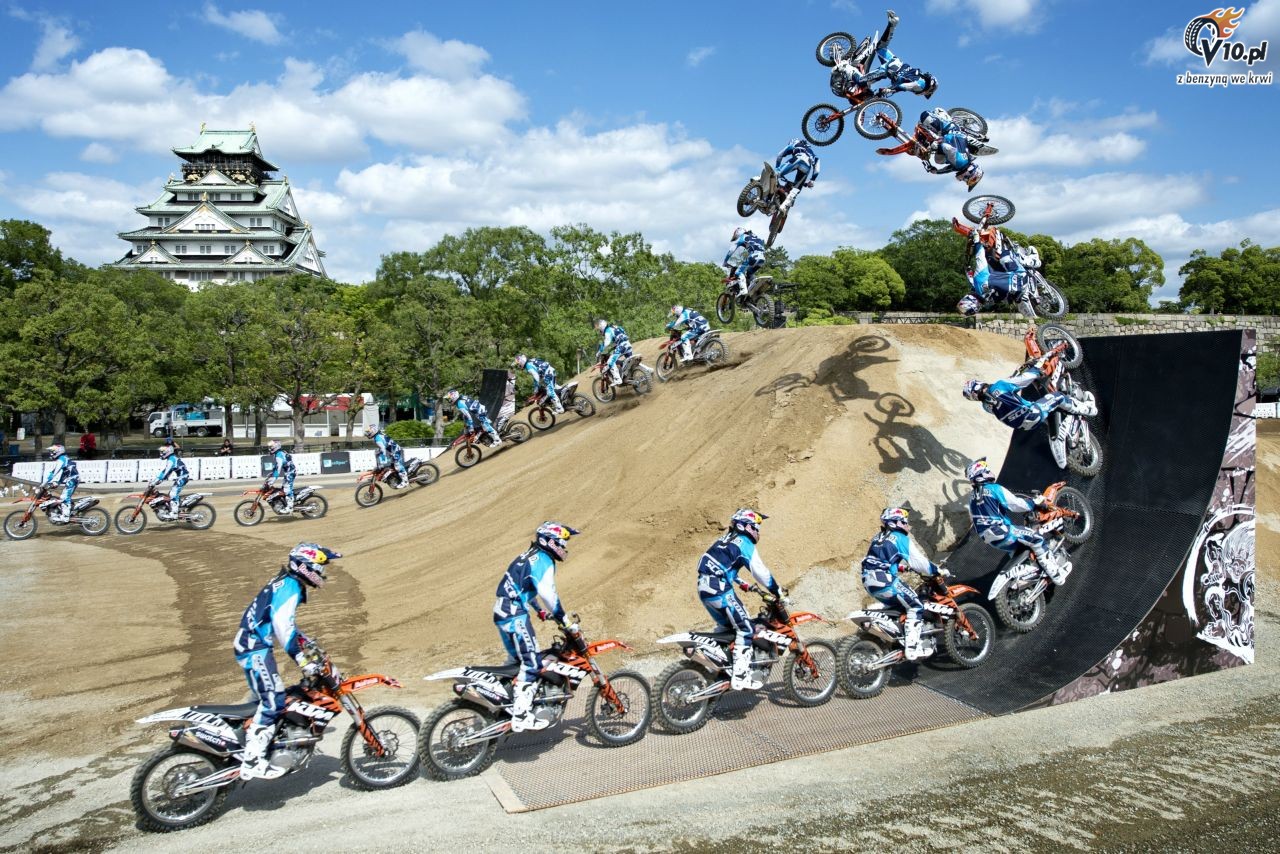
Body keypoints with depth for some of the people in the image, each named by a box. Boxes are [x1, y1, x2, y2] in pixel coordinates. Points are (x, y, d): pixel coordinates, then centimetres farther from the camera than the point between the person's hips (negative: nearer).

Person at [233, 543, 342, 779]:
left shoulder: (284, 583, 17)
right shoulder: (290, 587, -15)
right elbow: (282, 625, -28)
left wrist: (308, 645, 30)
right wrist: (303, 660, -29)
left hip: (253, 646, 11)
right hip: (256, 649, -11)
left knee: (266, 699, 15)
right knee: (273, 702, -15)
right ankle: (252, 761, -18)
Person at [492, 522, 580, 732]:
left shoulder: (530, 556, 19)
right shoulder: (543, 561, -12)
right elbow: (547, 593, -25)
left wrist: (540, 611, 38)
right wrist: (564, 619, -19)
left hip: (503, 613, 10)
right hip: (515, 616, -10)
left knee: (517, 659, 21)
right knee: (531, 664, -13)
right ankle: (521, 715, -18)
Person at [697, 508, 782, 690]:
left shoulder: (725, 540, 21)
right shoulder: (745, 544, -6)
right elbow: (761, 572, -10)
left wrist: (743, 584, 37)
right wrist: (779, 593, -1)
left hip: (704, 588, 9)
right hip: (721, 591, -9)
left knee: (725, 626, 24)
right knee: (745, 628, -6)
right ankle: (740, 677, -13)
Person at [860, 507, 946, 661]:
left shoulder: (878, 538, 20)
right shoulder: (900, 538, -3)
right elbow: (918, 560, -6)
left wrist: (904, 566, 40)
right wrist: (938, 571, 5)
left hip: (869, 583, 9)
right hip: (886, 582, -9)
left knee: (898, 604, 28)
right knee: (915, 607, -2)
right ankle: (912, 647, -10)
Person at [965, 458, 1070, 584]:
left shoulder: (972, 497, 14)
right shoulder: (994, 489, -10)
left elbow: (973, 519, 24)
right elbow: (1015, 504, -11)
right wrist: (1035, 503, 3)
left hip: (988, 538, 9)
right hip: (1001, 531, -9)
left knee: (1018, 549, 27)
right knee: (1036, 538, -5)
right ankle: (1055, 574, -8)